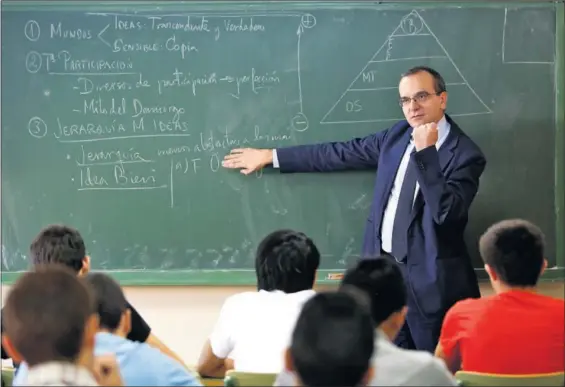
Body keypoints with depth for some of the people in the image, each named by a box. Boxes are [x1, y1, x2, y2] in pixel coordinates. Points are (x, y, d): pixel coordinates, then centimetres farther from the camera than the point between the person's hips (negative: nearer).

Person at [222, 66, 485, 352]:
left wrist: (426, 152, -25)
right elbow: (340, 153, 14)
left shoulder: (466, 154, -11)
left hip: (429, 277, -5)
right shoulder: (398, 136, 8)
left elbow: (446, 211, -24)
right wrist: (269, 156, 16)